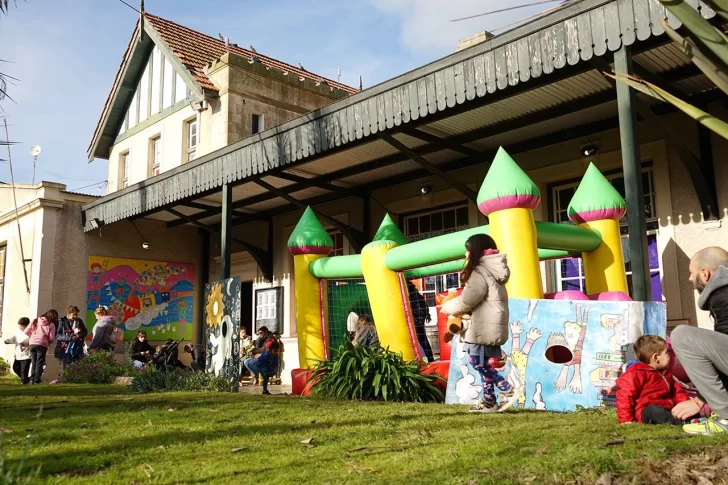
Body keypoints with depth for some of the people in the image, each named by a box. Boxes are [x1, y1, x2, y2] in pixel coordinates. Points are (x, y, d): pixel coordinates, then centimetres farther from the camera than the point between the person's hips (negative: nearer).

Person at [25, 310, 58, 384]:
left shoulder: (35, 321, 10)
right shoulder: (51, 325, 0)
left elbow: (26, 331, 9)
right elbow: (51, 338, -3)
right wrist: (48, 342, 18)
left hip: (32, 343, 4)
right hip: (42, 344, -4)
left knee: (33, 363, 14)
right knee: (39, 363, 3)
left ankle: (32, 380, 13)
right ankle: (37, 380, 0)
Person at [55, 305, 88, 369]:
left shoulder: (79, 321, 10)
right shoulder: (62, 321, -3)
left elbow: (85, 332, 14)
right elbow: (57, 335, -9)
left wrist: (79, 333, -10)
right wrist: (69, 337, -22)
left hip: (76, 351, 3)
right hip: (64, 350, -3)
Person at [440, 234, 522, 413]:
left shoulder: (480, 272, -14)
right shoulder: (492, 270, 17)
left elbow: (466, 301, -17)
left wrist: (447, 307, 1)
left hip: (483, 327, -10)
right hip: (490, 326, 10)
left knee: (477, 362, -5)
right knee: (484, 363, 12)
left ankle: (509, 389, -6)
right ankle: (489, 401, 15)